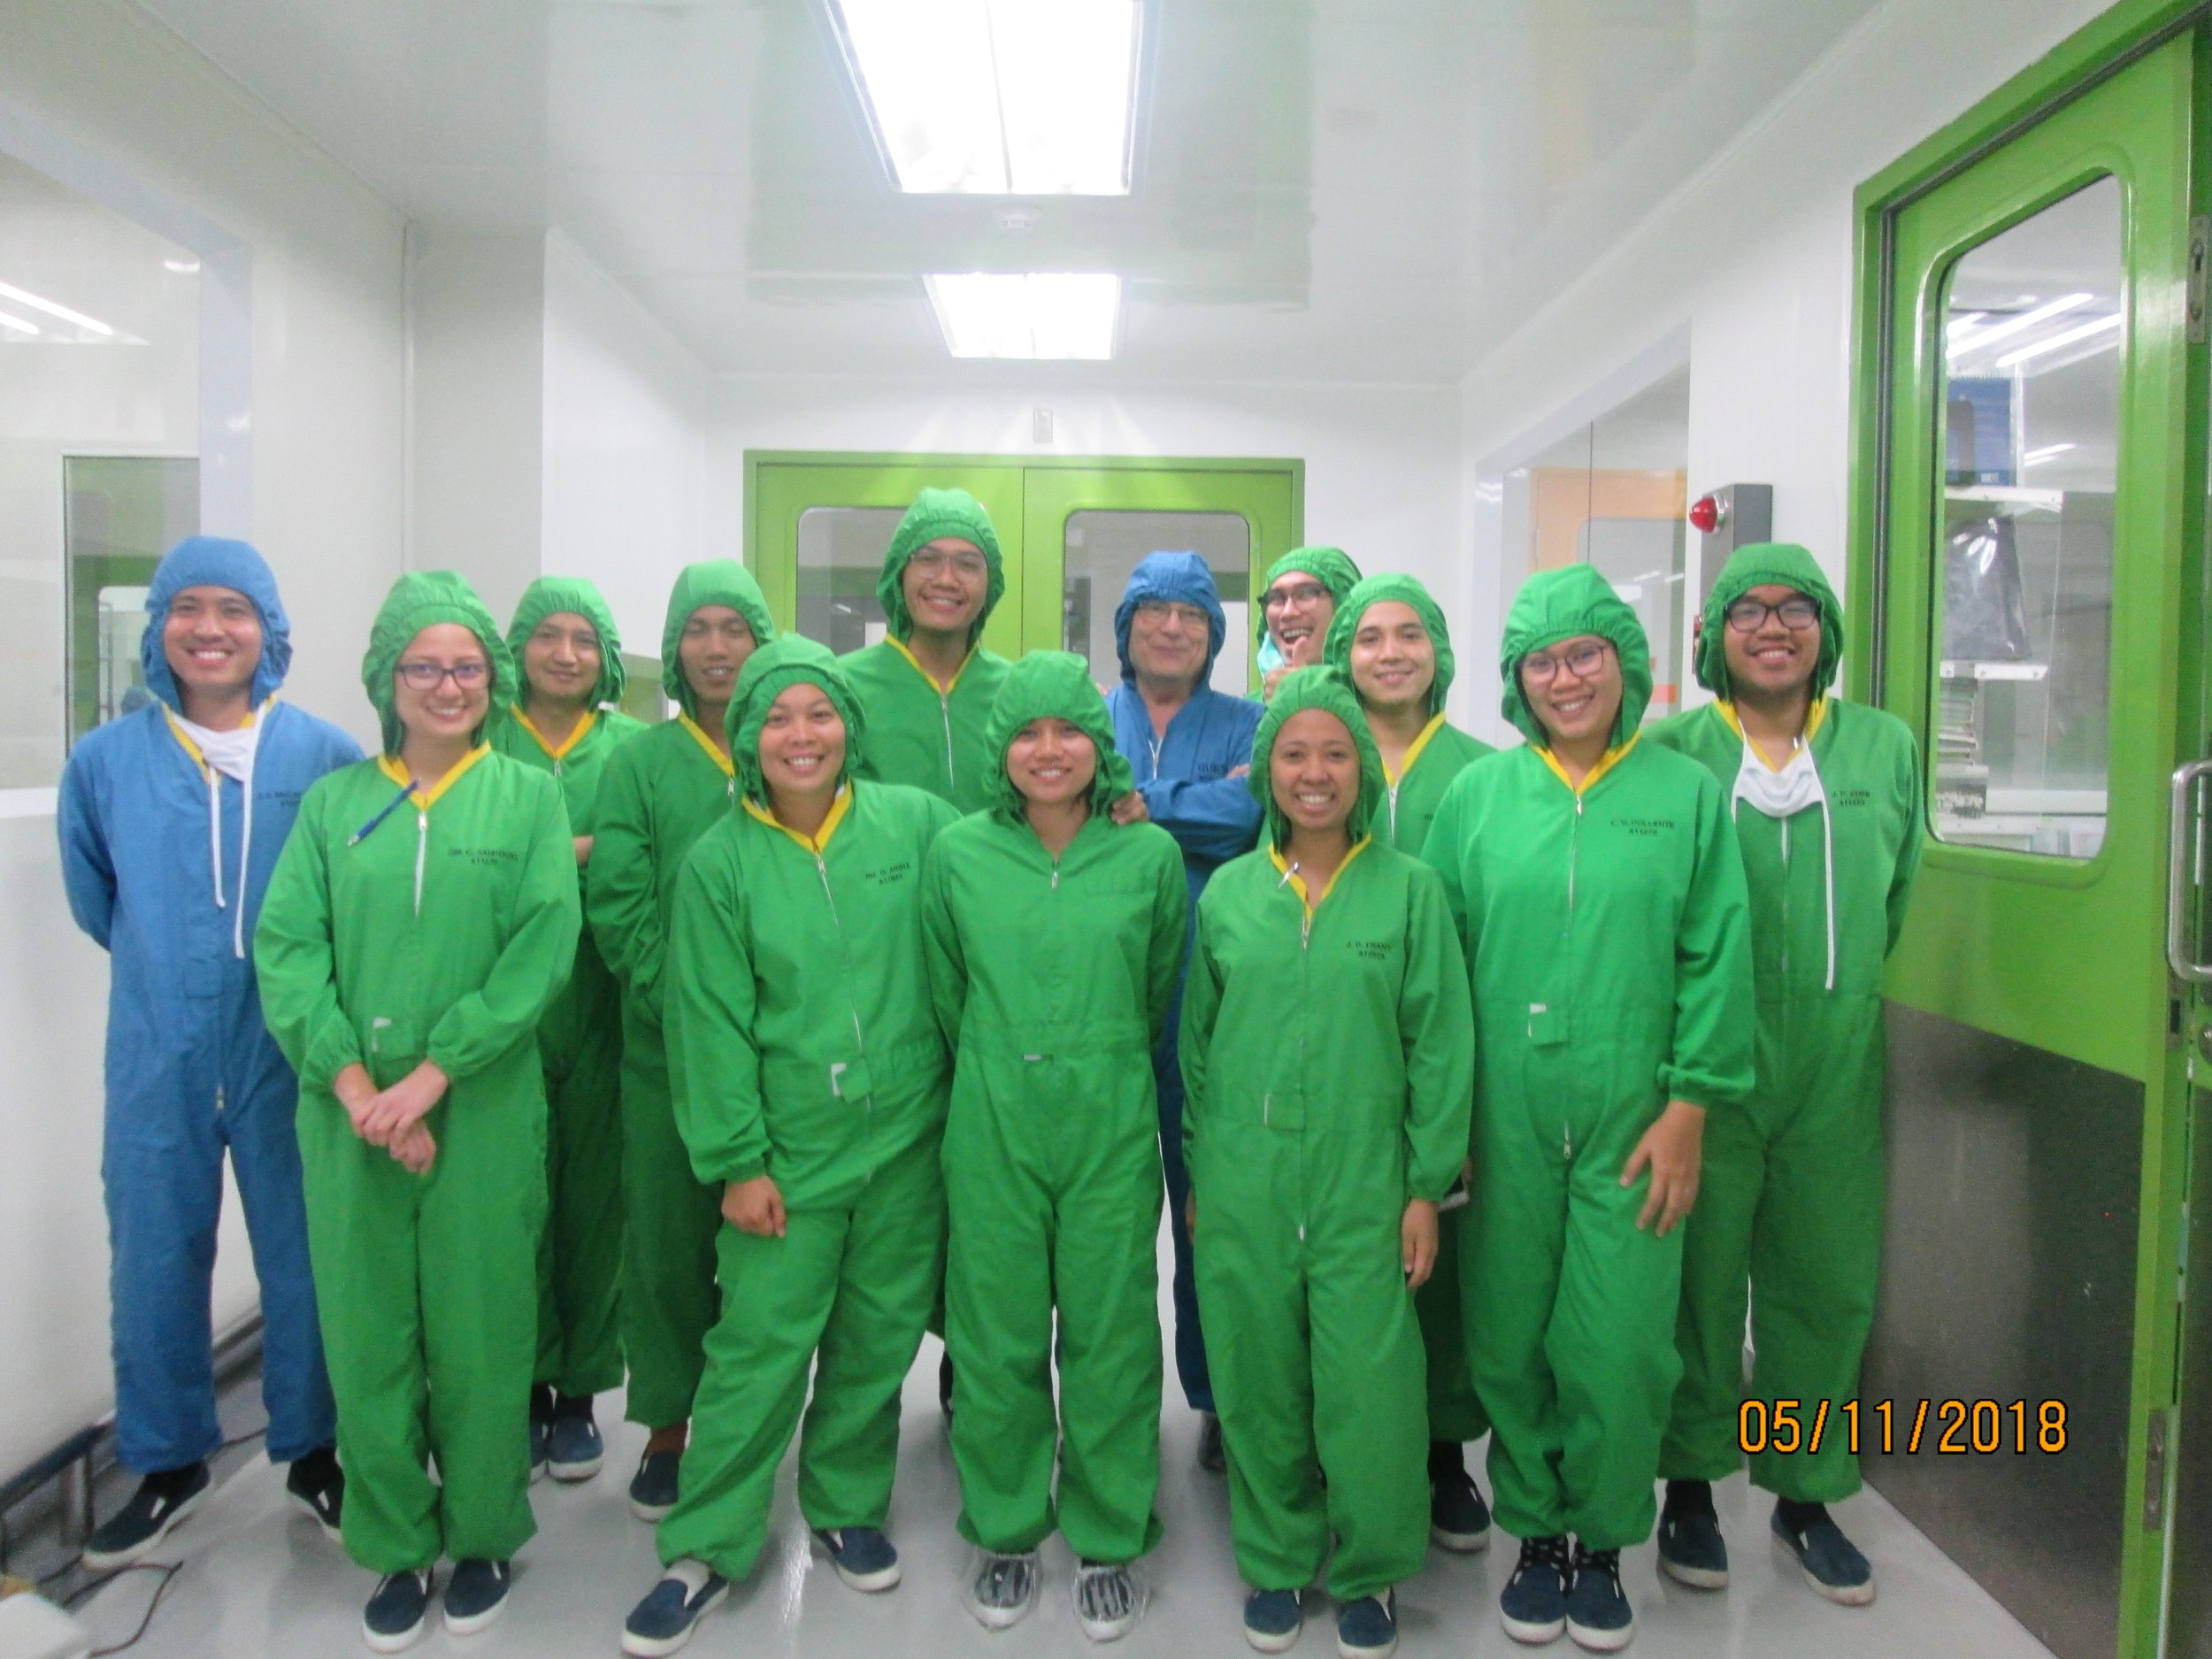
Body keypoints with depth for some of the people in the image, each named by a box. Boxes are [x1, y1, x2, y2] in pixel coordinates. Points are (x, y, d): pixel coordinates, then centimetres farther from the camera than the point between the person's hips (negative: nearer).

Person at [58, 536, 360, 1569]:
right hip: (157, 1058, 2)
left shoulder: (326, 756, -6)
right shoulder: (105, 760, 0)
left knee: (303, 1254, 9)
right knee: (154, 1259, 10)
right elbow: (91, 897, 15)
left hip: (289, 1051, -1)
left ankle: (312, 1452, 27)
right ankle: (167, 1464, 30)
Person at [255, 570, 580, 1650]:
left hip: (485, 1110, -1)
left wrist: (429, 1079, -13)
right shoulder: (332, 802, 7)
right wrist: (355, 1084, -13)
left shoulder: (527, 797, 3)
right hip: (349, 1112, 2)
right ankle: (396, 1549, 27)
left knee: (480, 1333, 6)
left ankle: (482, 1538, 27)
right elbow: (285, 949, -1)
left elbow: (542, 952, -7)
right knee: (366, 1333, 8)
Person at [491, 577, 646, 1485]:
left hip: (600, 1010, 0)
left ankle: (580, 1392, 20)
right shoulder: (483, 745, 5)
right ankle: (526, 1386, 19)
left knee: (595, 1195, 5)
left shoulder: (634, 748, 6)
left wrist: (581, 864, -14)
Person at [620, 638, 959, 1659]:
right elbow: (712, 1026, -5)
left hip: (907, 1140, 2)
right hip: (788, 1151, -2)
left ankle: (847, 1506, 35)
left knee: (878, 1338, 14)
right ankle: (706, 1548, 18)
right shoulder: (720, 863, -4)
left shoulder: (915, 823, -3)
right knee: (758, 1345, 0)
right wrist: (737, 1160, -7)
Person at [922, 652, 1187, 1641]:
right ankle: (1006, 1532, 31)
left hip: (1112, 1130, 0)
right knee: (997, 1339, 10)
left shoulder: (1150, 854, -2)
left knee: (1111, 1338, 8)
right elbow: (946, 993, 11)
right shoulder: (959, 852, 0)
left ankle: (1107, 1540, 28)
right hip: (991, 1129, 1)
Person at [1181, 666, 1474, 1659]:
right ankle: (1277, 1561, 31)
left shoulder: (1409, 889, -1)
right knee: (1258, 1383, 10)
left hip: (1365, 1186, -2)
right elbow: (1198, 1043, 11)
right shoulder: (1228, 892, 5)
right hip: (1243, 1187, 2)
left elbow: (1440, 1045, 0)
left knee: (1368, 1388, 1)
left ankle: (1368, 1571, 25)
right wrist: (1197, 1175, 10)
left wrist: (1428, 1185, -3)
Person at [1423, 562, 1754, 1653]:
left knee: (1620, 1346, 2)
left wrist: (1688, 1108, -5)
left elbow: (1716, 961, 1)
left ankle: (1602, 1543, 26)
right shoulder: (1478, 794, 4)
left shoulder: (1687, 793, 2)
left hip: (1631, 1124, -1)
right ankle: (1534, 1534, 30)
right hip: (1503, 1122, 1)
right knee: (1511, 1339, 9)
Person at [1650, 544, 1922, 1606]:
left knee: (1828, 1281, 12)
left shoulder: (1887, 748, 5)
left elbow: (1897, 899, 12)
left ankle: (1806, 1490, 32)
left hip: (1836, 1069, 3)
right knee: (1700, 1277, 8)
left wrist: (1839, 993, 10)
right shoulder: (1671, 752, -5)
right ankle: (1691, 1481, 27)